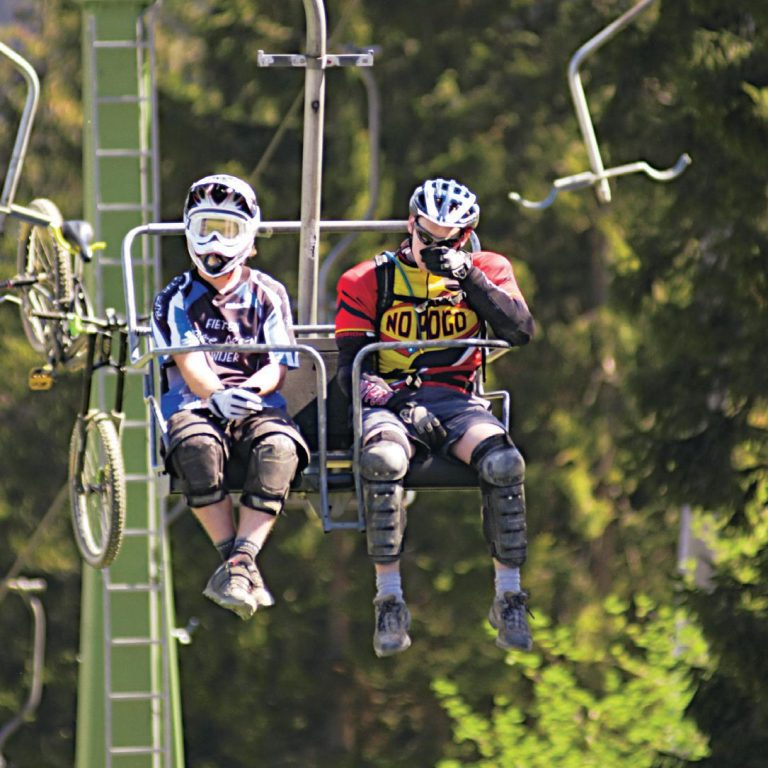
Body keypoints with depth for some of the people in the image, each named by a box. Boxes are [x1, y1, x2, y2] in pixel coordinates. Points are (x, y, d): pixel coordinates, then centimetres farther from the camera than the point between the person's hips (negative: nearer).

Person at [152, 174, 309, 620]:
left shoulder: (268, 295, 14)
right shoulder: (177, 299, 13)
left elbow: (278, 367, 3)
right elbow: (189, 363, -4)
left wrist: (248, 390, -21)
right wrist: (216, 395, -26)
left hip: (257, 405, 1)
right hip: (194, 404, 0)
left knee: (279, 448, -37)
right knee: (198, 446, -39)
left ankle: (240, 562, -40)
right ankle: (237, 562, -33)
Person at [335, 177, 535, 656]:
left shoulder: (485, 272, 13)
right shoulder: (369, 282, 9)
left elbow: (522, 332, -4)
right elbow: (351, 370, 4)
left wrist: (470, 279, -14)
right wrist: (399, 404, -14)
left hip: (456, 400, 1)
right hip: (390, 400, -1)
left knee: (504, 463, -32)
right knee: (383, 460, -37)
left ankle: (509, 598, -18)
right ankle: (390, 603, -30)